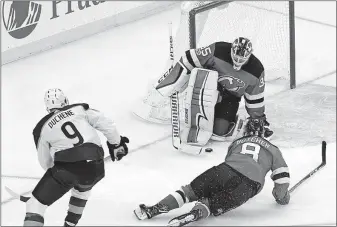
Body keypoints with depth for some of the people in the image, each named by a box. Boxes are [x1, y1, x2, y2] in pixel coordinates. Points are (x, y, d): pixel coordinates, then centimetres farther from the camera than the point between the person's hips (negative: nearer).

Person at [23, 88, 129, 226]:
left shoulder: (42, 127, 17)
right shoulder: (80, 109, 17)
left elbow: (45, 162, 23)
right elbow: (106, 124, 10)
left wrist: (56, 172, 42)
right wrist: (117, 144, 23)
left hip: (66, 168, -3)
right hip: (95, 168, 3)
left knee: (36, 202, 4)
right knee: (82, 187, 38)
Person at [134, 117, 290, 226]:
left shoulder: (236, 142, 32)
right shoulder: (272, 149, 26)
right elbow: (282, 175, 21)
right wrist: (281, 196, 37)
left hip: (225, 171, 2)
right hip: (248, 186, -1)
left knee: (191, 190, 9)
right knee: (214, 205, 1)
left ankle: (155, 209, -9)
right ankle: (195, 214, -34)